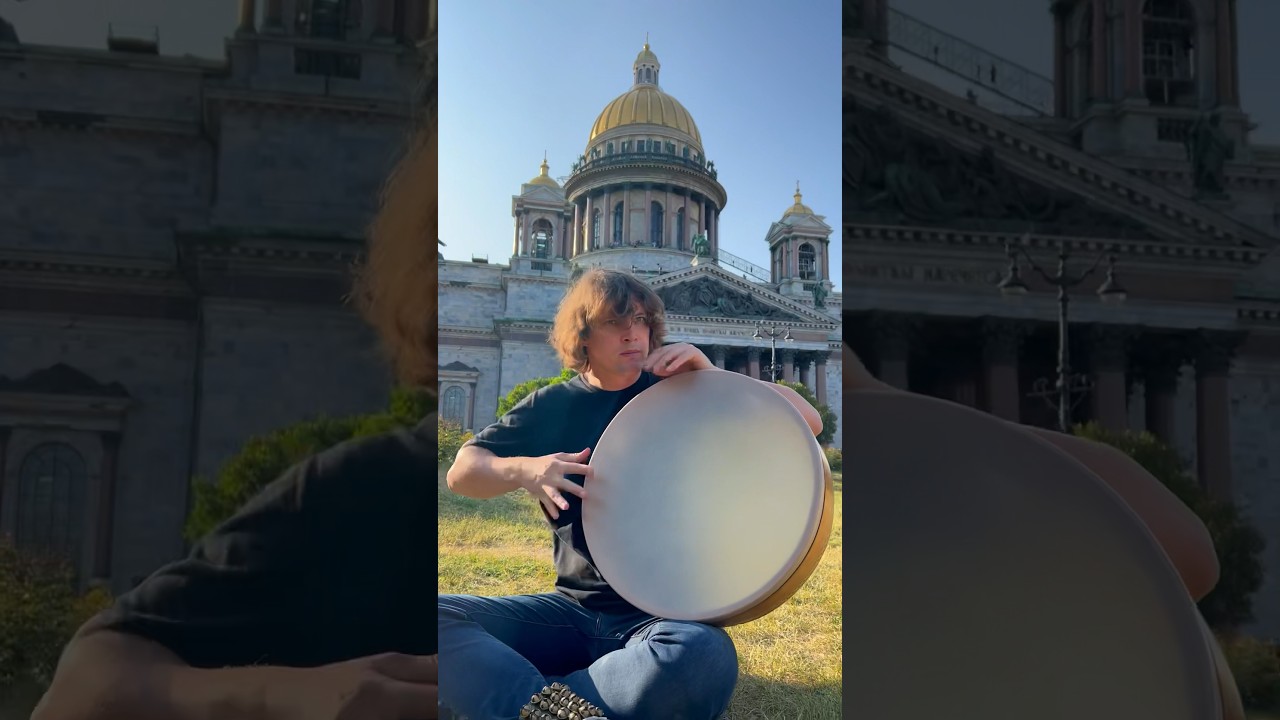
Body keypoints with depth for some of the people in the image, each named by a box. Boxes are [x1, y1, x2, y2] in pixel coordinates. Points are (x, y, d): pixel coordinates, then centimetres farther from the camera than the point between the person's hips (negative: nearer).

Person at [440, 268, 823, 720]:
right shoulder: (551, 407, 10)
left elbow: (808, 421, 2)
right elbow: (461, 473, 7)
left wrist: (713, 375, -11)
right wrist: (523, 470, -15)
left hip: (666, 613, -2)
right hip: (571, 611, 2)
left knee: (703, 656, -40)